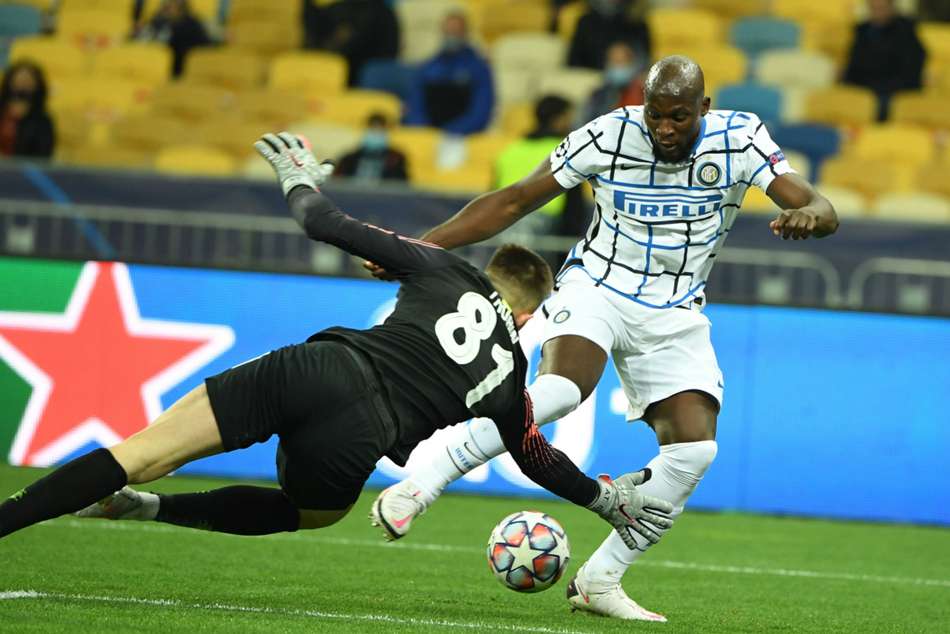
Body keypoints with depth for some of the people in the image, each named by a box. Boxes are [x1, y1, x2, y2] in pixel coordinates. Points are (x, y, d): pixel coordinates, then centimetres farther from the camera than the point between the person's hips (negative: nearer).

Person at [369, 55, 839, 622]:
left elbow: (824, 212, -16)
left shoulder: (741, 139, -11)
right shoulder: (608, 136, -14)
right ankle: (419, 488, -29)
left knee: (696, 446, -16)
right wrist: (423, 245, -18)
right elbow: (515, 200, -9)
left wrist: (808, 215, -43)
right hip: (596, 287, -3)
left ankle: (598, 581, -2)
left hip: (675, 315, 3)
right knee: (562, 387, -34)